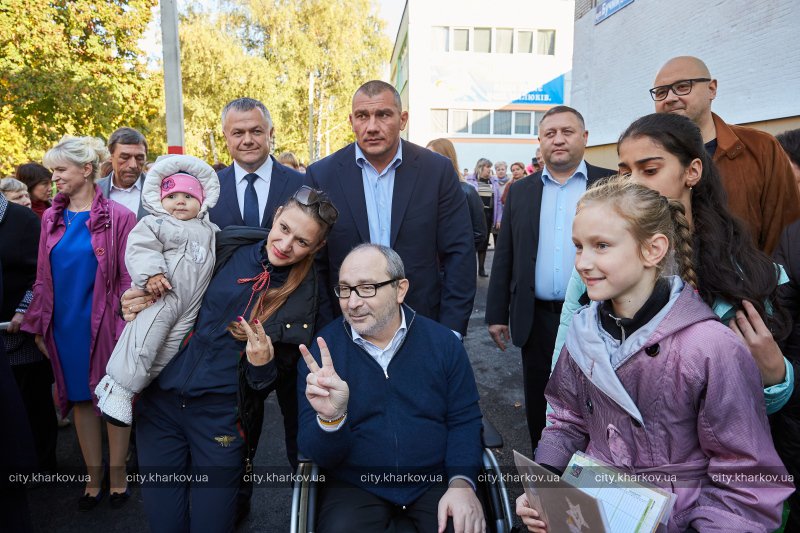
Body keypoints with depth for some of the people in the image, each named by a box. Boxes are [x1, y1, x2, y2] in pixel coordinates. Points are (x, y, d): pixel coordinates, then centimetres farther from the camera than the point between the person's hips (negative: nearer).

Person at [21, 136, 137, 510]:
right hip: (64, 325, 5)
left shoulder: (118, 217, -10)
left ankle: (117, 474, 25)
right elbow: (43, 278, 8)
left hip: (103, 323, -4)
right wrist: (38, 325, 5)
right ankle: (93, 476, 29)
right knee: (79, 397, 13)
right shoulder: (50, 218, 5)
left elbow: (127, 279, -10)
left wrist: (127, 329, -12)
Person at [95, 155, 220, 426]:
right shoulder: (154, 223, 3)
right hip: (162, 295, -5)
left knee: (170, 348, 5)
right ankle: (118, 386, -1)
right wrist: (150, 273, -26)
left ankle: (139, 382, 19)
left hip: (191, 306, 5)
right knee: (143, 338, -14)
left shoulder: (210, 230, 20)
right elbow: (140, 249, -11)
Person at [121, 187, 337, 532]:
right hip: (159, 398, 2)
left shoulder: (303, 298, -8)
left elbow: (275, 380, -1)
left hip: (221, 414, -2)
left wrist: (263, 364, -22)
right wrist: (136, 308, -9)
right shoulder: (225, 246, -5)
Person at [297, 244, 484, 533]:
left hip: (435, 480, 1)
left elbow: (464, 421, 0)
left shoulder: (442, 342, -5)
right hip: (355, 486, -1)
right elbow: (318, 454, -10)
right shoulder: (321, 351, -8)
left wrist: (462, 483, -16)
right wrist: (330, 418, -32)